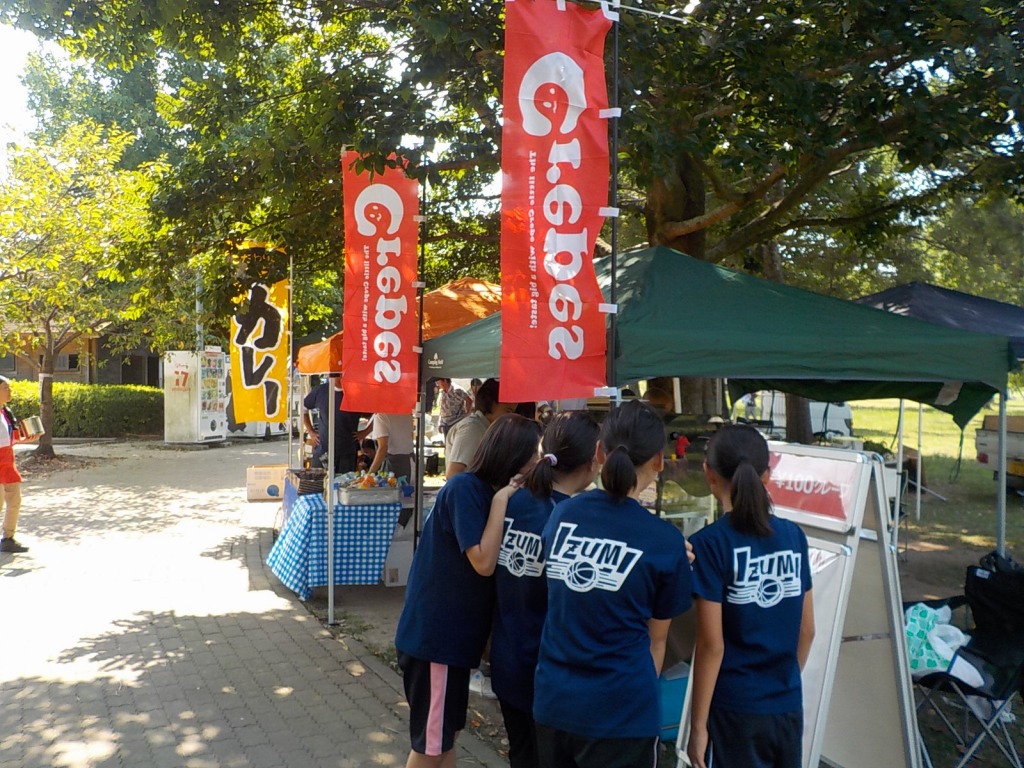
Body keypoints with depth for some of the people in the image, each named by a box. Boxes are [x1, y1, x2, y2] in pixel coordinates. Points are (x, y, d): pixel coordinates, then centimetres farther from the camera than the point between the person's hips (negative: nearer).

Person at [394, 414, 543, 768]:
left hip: (452, 633, 9)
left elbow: (490, 562, 8)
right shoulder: (464, 488, -20)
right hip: (433, 635, -9)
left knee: (447, 732, 21)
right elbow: (483, 563, -24)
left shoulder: (483, 490, 8)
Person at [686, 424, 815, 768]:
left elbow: (711, 644, -15)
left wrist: (698, 724, -7)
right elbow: (807, 630, 7)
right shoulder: (793, 536, 0)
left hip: (735, 712, -5)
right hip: (789, 708, 5)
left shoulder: (711, 543, -15)